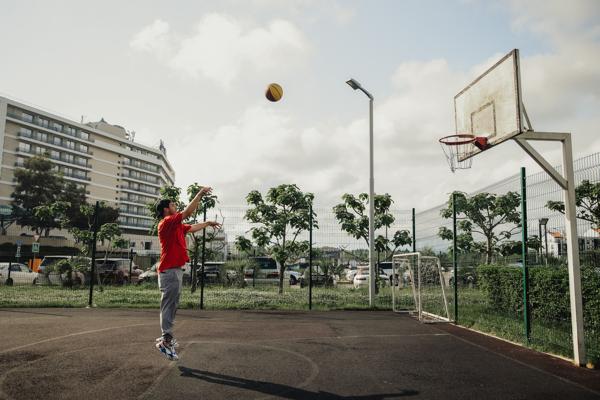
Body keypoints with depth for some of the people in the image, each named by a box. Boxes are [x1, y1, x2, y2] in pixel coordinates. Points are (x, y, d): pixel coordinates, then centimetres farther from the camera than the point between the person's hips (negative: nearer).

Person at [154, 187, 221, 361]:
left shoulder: (176, 226, 18)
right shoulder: (167, 222, -10)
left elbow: (192, 228, 33)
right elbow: (188, 211, -17)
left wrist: (207, 223, 35)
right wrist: (200, 193, -11)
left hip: (175, 270, 10)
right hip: (170, 270, -10)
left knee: (171, 306, 13)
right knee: (169, 306, -9)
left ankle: (166, 338, 19)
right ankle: (166, 340, -8)